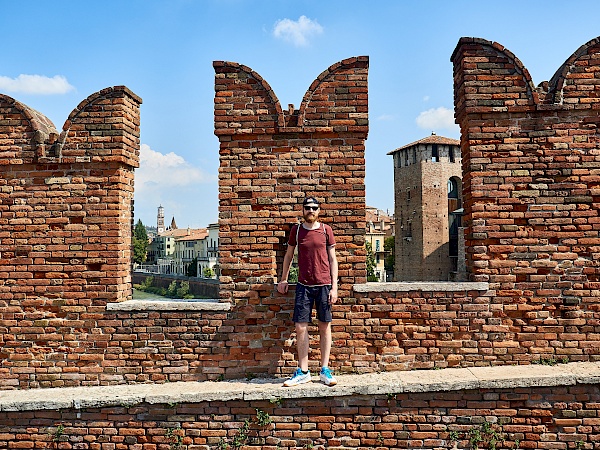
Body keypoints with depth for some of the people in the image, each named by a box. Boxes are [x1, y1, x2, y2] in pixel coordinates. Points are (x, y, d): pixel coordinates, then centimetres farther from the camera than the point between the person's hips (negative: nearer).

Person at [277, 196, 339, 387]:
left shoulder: (326, 230, 2)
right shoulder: (296, 230, 6)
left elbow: (332, 259, 3)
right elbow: (289, 255, 17)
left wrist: (334, 287, -3)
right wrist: (283, 279, 16)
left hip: (324, 285, -1)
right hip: (303, 285, 1)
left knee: (325, 327, 5)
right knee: (300, 327, -1)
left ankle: (325, 370, 15)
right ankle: (303, 372, 10)